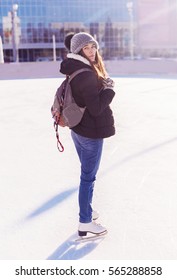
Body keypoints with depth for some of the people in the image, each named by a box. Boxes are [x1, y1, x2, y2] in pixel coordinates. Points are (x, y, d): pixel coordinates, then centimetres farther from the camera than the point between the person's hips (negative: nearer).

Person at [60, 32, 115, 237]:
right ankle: (85, 223, 16)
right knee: (88, 176, 2)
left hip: (78, 130, 10)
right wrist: (109, 89, -14)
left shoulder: (74, 70, 6)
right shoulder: (87, 75, -24)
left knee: (88, 173, 23)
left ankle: (87, 211, 40)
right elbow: (96, 109, -24)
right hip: (91, 133, -10)